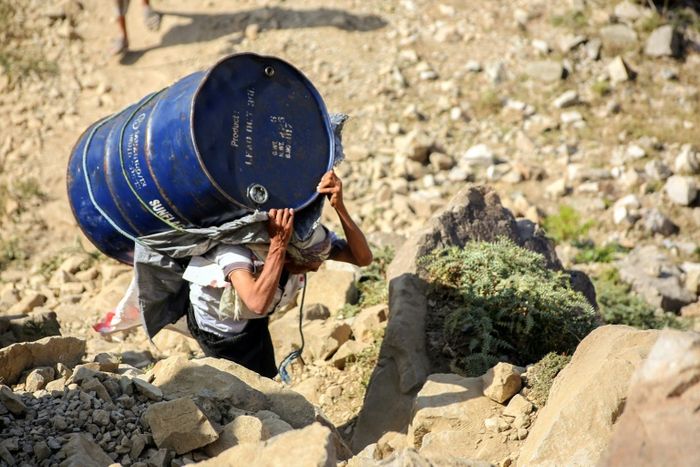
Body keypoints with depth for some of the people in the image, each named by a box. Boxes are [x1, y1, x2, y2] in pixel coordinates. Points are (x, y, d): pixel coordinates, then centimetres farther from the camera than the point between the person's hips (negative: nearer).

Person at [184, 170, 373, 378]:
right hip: (217, 325, -6)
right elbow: (258, 303, -59)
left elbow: (363, 257, -33)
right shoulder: (235, 250, -43)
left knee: (267, 381, 16)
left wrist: (340, 207, -45)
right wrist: (278, 244, -60)